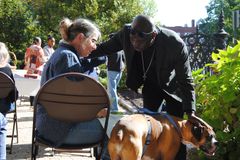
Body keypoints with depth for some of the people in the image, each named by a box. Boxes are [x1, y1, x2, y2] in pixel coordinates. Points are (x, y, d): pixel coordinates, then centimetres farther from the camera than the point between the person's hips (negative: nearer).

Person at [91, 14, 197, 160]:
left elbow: (186, 80, -27)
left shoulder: (175, 44, -37)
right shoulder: (126, 33, -27)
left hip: (172, 87, -4)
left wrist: (190, 112, -32)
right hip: (151, 85, 4)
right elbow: (106, 48, -6)